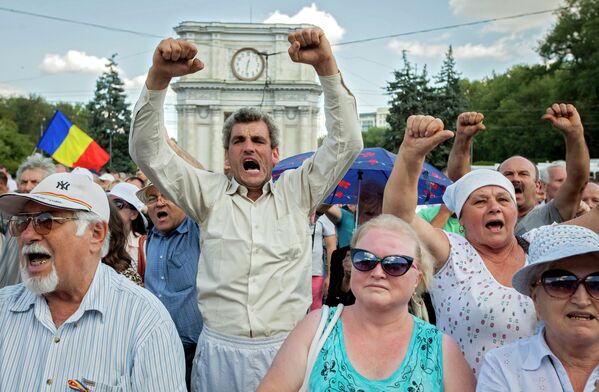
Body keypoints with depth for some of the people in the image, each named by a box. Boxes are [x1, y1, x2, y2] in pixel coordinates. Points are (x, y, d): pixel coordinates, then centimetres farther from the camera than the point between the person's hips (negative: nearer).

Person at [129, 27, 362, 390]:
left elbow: (346, 142, -5)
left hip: (287, 349, 0)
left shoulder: (297, 192, 4)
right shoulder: (209, 193, 5)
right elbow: (148, 150, -2)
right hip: (219, 351, 1)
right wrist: (159, 76, -16)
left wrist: (326, 65, -15)